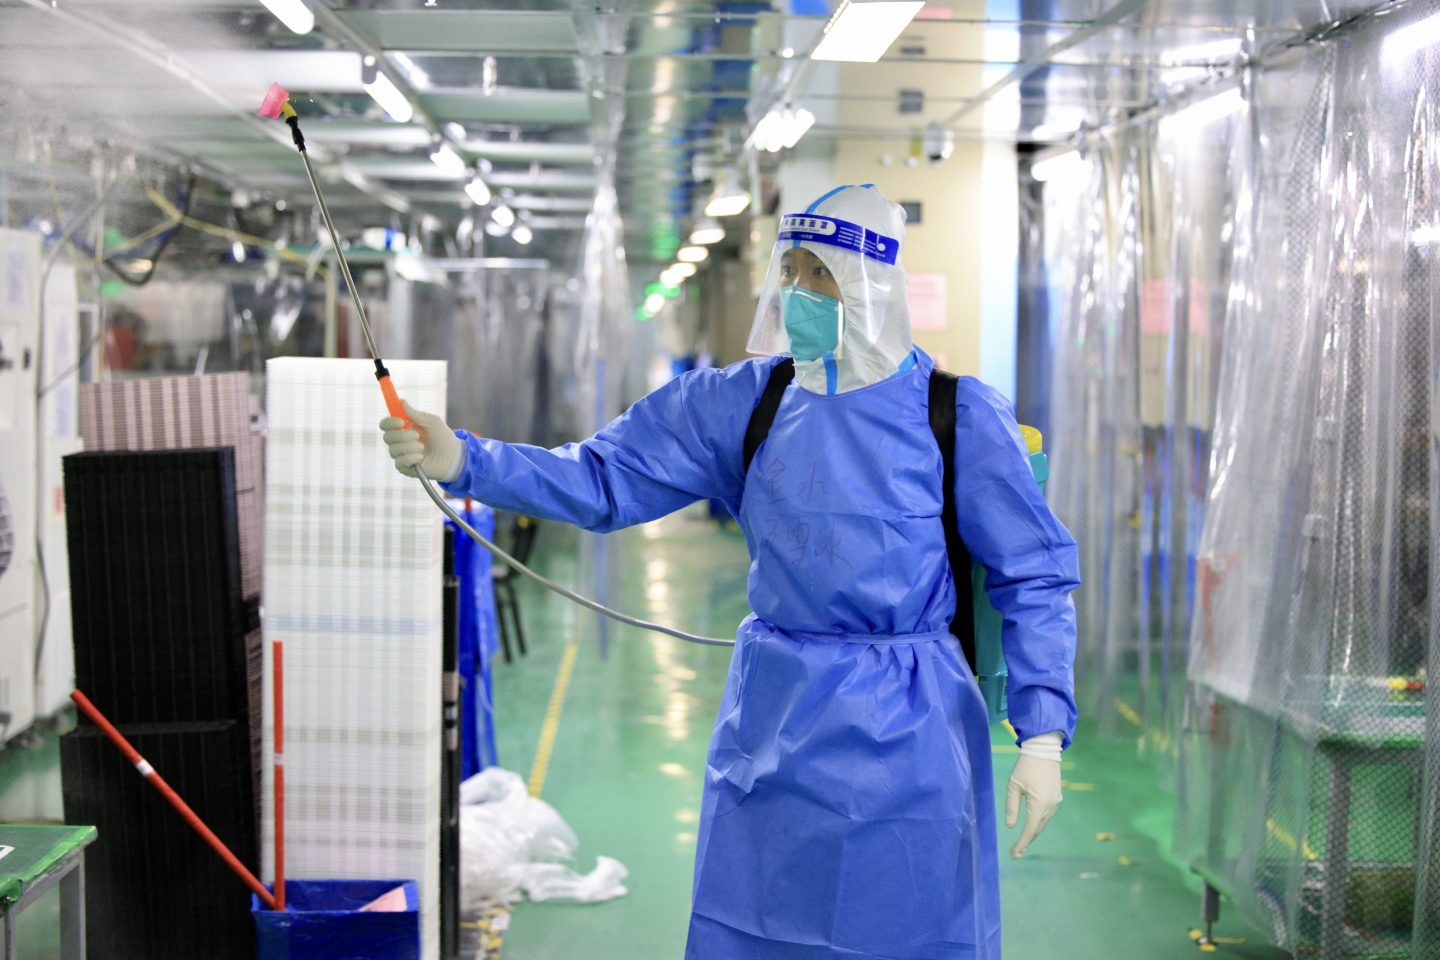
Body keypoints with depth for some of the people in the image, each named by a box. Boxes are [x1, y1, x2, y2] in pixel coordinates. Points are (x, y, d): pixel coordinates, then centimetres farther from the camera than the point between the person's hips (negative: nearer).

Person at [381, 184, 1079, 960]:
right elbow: (605, 480, -1)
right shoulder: (742, 401, 1)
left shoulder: (958, 415, -7)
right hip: (771, 728, 3)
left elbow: (1035, 579, -3)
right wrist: (461, 460, -14)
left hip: (905, 744, -3)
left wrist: (1043, 735, -10)